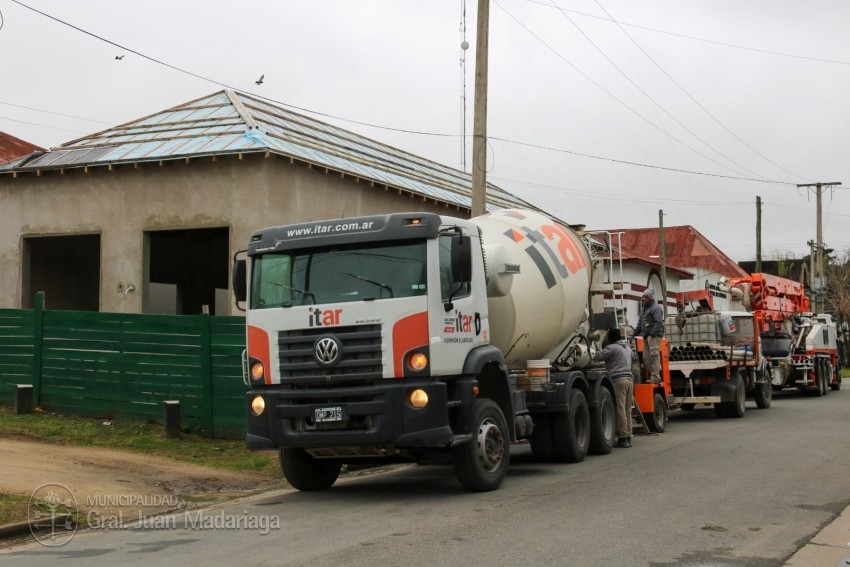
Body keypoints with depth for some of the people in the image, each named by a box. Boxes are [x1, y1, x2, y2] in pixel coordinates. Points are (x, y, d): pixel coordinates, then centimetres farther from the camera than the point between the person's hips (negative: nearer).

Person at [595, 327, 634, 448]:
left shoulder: (612, 347, -6)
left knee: (620, 411, -8)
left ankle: (623, 438, -9)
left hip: (618, 380, -8)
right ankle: (628, 437, 10)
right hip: (629, 379, 8)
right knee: (627, 411, 10)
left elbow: (598, 356, -13)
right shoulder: (627, 348, 23)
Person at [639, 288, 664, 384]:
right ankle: (651, 375, 11)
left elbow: (658, 323, -17)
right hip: (646, 336, 10)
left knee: (654, 355, -14)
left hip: (654, 335, -10)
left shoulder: (656, 308, -8)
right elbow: (641, 322, 29)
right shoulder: (644, 308, 23)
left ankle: (655, 377, -16)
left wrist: (652, 334, -23)